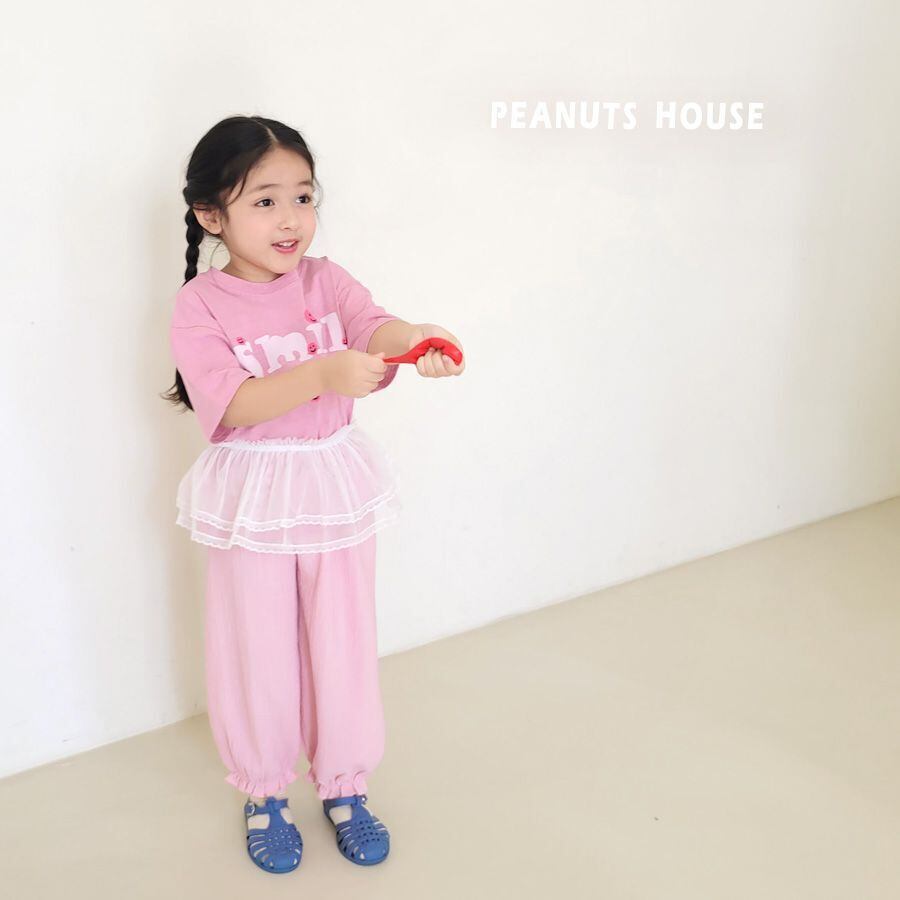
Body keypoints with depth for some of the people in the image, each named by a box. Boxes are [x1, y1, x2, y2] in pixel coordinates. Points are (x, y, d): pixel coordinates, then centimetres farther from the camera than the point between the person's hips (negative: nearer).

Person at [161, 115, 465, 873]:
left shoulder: (325, 280, -2)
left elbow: (375, 327, -21)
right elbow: (231, 404, -23)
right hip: (252, 497, -2)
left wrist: (420, 341, -45)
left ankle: (344, 786, 33)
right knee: (259, 651, 11)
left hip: (337, 487, 3)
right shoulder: (200, 305, -11)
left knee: (345, 642, 12)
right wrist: (325, 372, -37)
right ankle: (264, 793, 33)